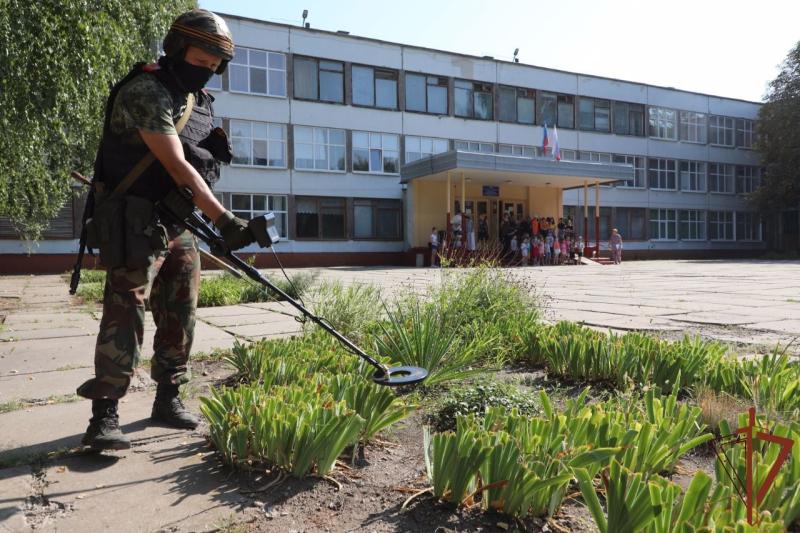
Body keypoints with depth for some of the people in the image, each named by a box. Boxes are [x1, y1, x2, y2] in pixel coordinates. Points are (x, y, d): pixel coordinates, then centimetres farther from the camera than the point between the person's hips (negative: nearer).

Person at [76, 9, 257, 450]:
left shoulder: (199, 101, 14)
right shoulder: (145, 91, -14)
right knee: (125, 313, -11)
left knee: (180, 316, 10)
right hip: (135, 223, -8)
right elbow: (176, 165, -24)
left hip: (179, 224, 8)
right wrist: (224, 220, -29)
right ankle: (103, 417, -5)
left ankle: (167, 400, 22)